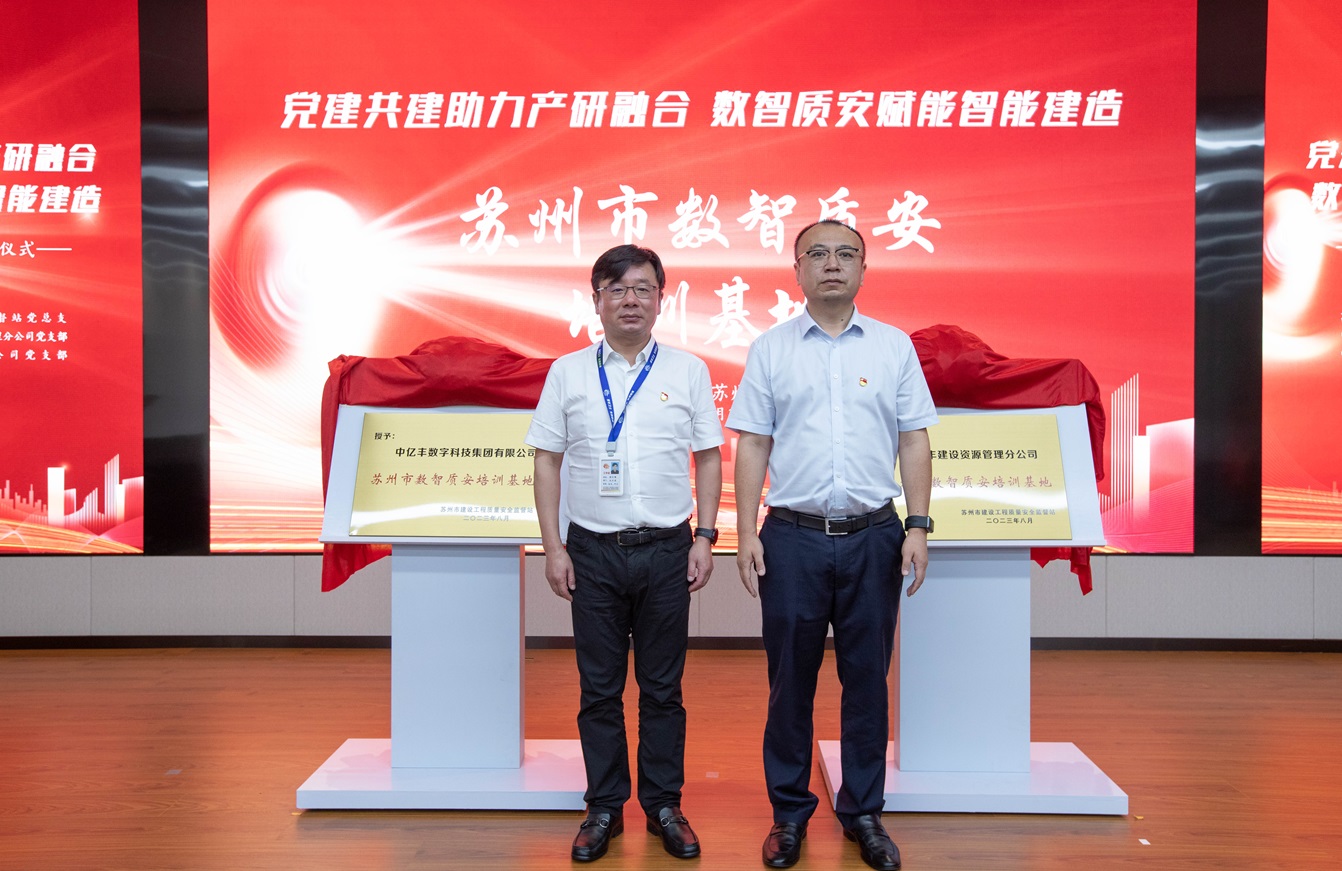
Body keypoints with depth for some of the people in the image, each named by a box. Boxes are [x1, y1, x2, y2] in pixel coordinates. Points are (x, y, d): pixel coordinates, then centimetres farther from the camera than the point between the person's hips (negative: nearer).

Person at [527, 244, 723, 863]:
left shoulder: (688, 371, 4)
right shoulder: (568, 372, 4)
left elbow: (708, 458, 7)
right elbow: (547, 462, 5)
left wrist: (705, 538, 0)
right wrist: (554, 547, -1)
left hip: (666, 550, 0)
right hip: (594, 550, 0)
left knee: (662, 688, 9)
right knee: (599, 689, 9)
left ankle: (664, 806, 24)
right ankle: (604, 808, 23)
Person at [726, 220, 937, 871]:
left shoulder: (894, 346, 7)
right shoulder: (770, 349, 5)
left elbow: (914, 441, 6)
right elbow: (752, 445, 4)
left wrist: (918, 526, -2)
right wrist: (746, 532, -3)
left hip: (873, 536, 1)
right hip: (793, 537, 0)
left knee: (867, 677, 8)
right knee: (790, 678, 7)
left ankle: (863, 811, 24)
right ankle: (789, 812, 22)